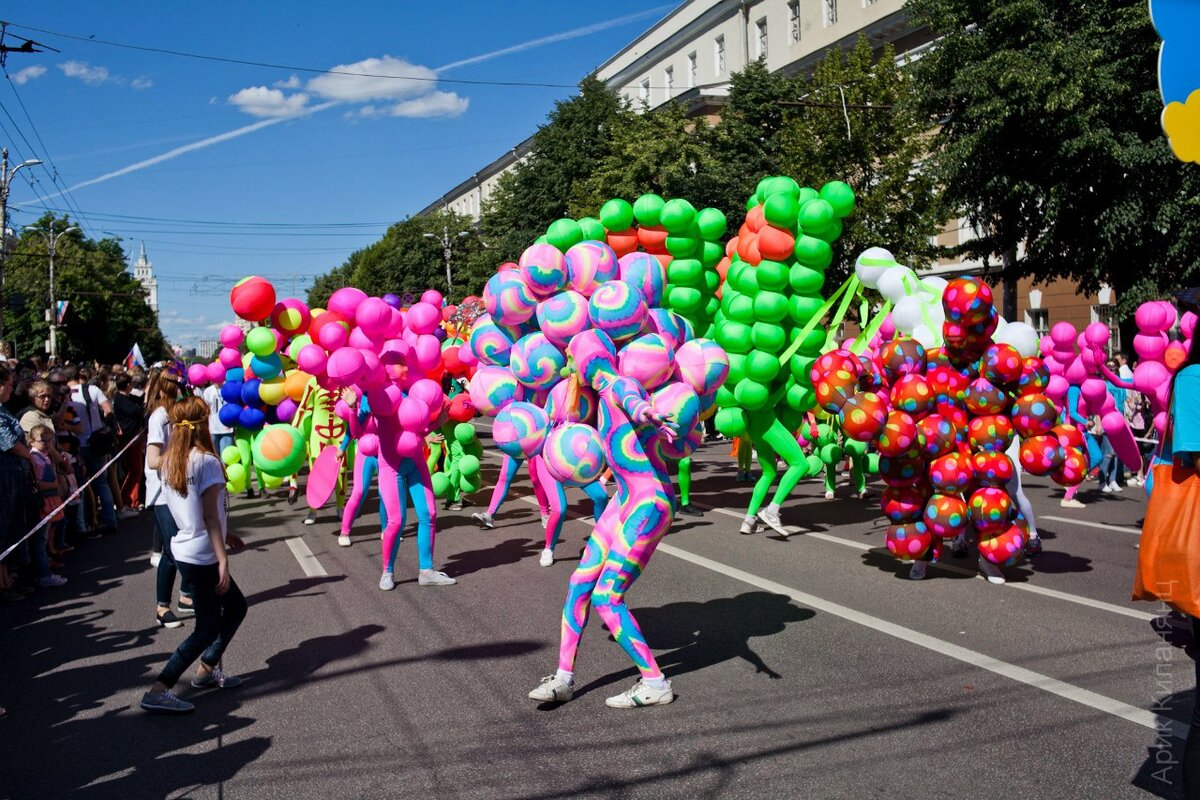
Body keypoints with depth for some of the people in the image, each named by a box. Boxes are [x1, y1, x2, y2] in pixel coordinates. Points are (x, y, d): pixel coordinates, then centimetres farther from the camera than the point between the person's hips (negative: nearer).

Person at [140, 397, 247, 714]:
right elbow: (210, 515, -19)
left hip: (183, 549, 8)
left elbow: (182, 510, 12)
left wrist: (226, 536, 19)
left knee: (236, 606, 20)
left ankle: (207, 669, 25)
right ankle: (159, 691, -5)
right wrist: (223, 559, -18)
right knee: (208, 626, -1)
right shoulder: (206, 461, -16)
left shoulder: (169, 462, 7)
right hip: (202, 556, -8)